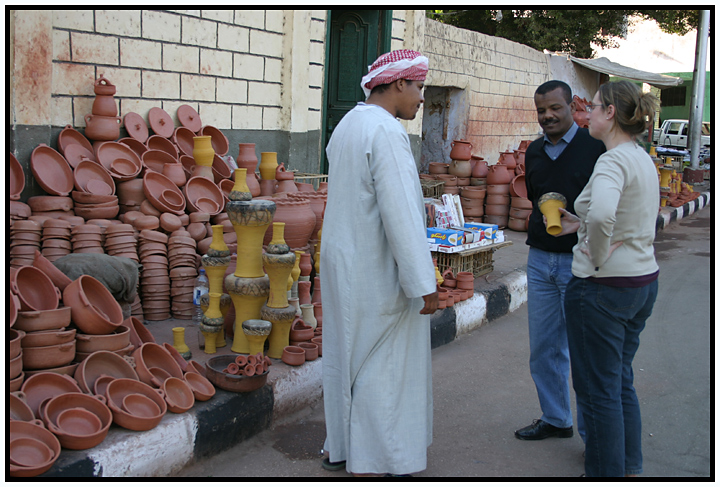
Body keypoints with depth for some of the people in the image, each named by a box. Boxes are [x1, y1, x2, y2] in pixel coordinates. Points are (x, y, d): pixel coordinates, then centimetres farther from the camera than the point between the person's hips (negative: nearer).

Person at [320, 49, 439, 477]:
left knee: (346, 354, 18)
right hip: (377, 272, -10)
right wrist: (424, 283, -22)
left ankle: (341, 447, 32)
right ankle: (372, 462, 14)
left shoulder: (347, 124, 11)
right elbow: (400, 213, -25)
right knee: (382, 366, 2)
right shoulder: (386, 131, -19)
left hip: (342, 263, 10)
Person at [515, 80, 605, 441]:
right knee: (543, 347, 13)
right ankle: (555, 419, 29)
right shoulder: (534, 152, 11)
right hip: (539, 260, 6)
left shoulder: (595, 147, -8)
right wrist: (537, 224, 11)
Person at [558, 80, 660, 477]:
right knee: (621, 382, 21)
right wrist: (581, 225, 10)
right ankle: (630, 468, 33)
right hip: (644, 281, 9)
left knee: (598, 390, 5)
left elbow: (602, 213, -40)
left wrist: (597, 256, -23)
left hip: (603, 287, -9)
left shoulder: (613, 161, -19)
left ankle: (606, 472, 17)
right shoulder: (643, 158, 10)